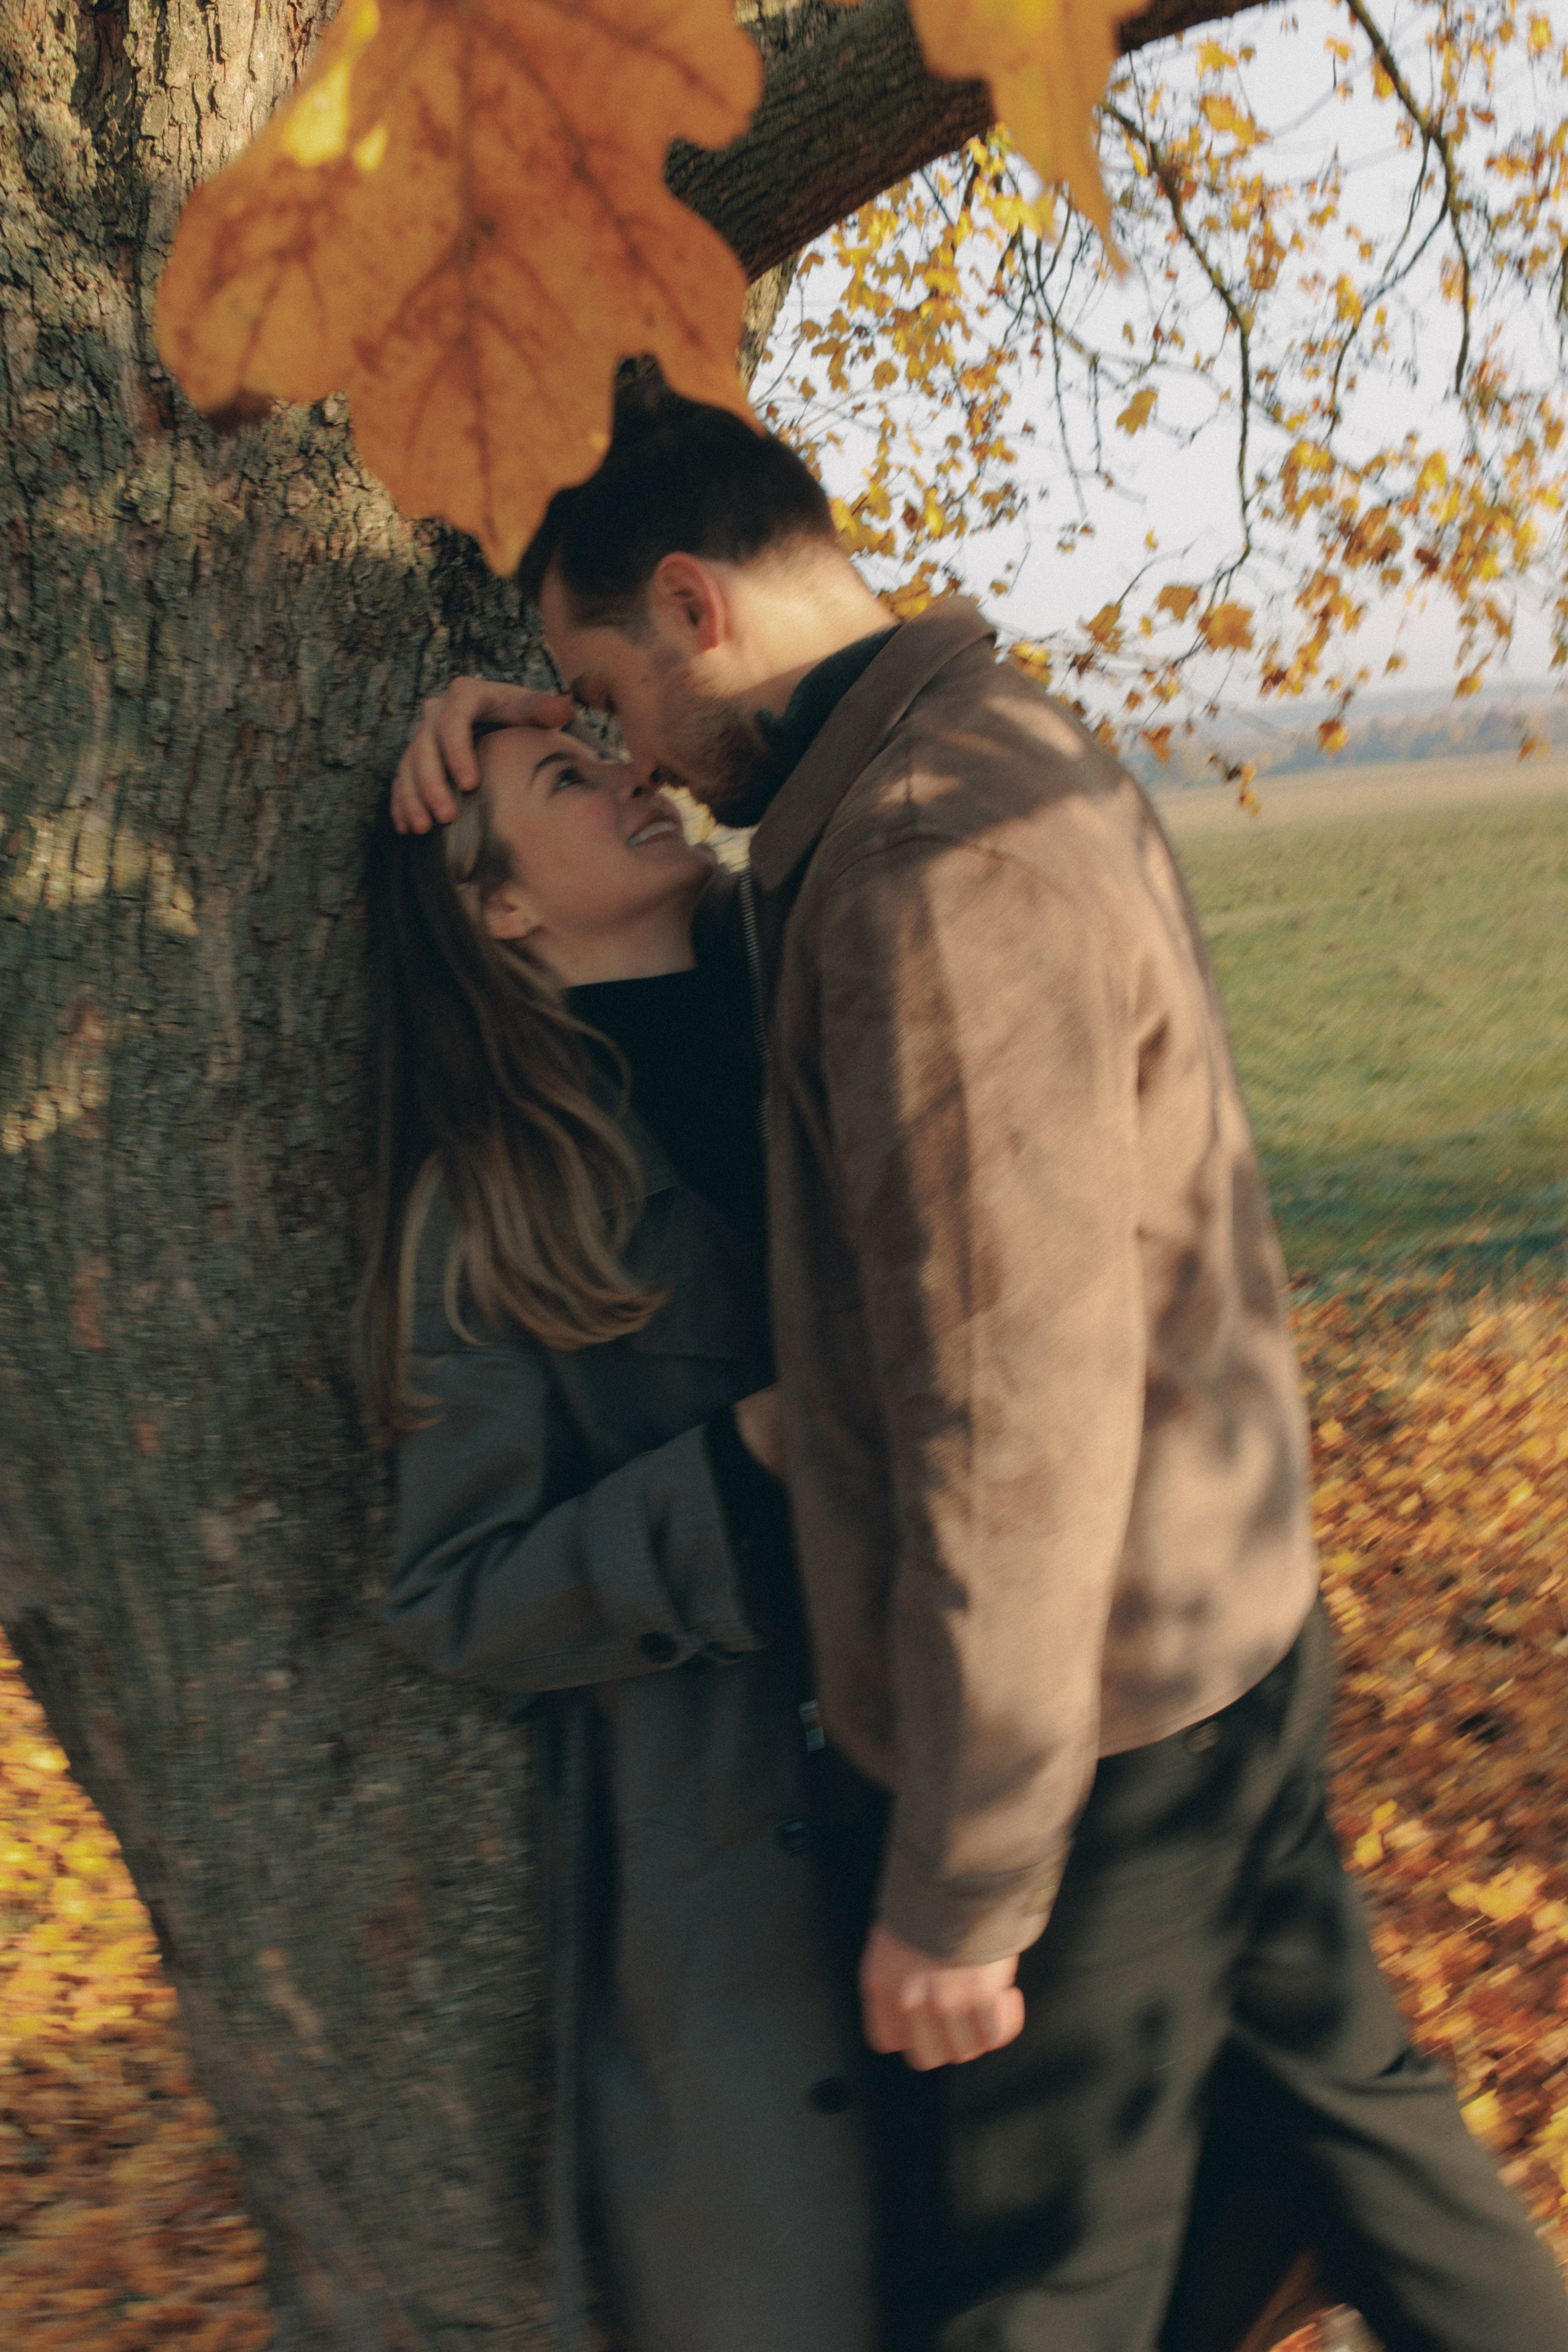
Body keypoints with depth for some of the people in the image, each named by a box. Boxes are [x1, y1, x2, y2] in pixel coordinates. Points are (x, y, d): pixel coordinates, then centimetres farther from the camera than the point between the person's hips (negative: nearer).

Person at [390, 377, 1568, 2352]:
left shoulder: (943, 868, -25)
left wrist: (956, 1894, -19)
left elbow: (1017, 1422, -27)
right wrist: (516, 707, 9)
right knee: (1328, 2079, 25)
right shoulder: (1009, 753, 7)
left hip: (1074, 1718, -9)